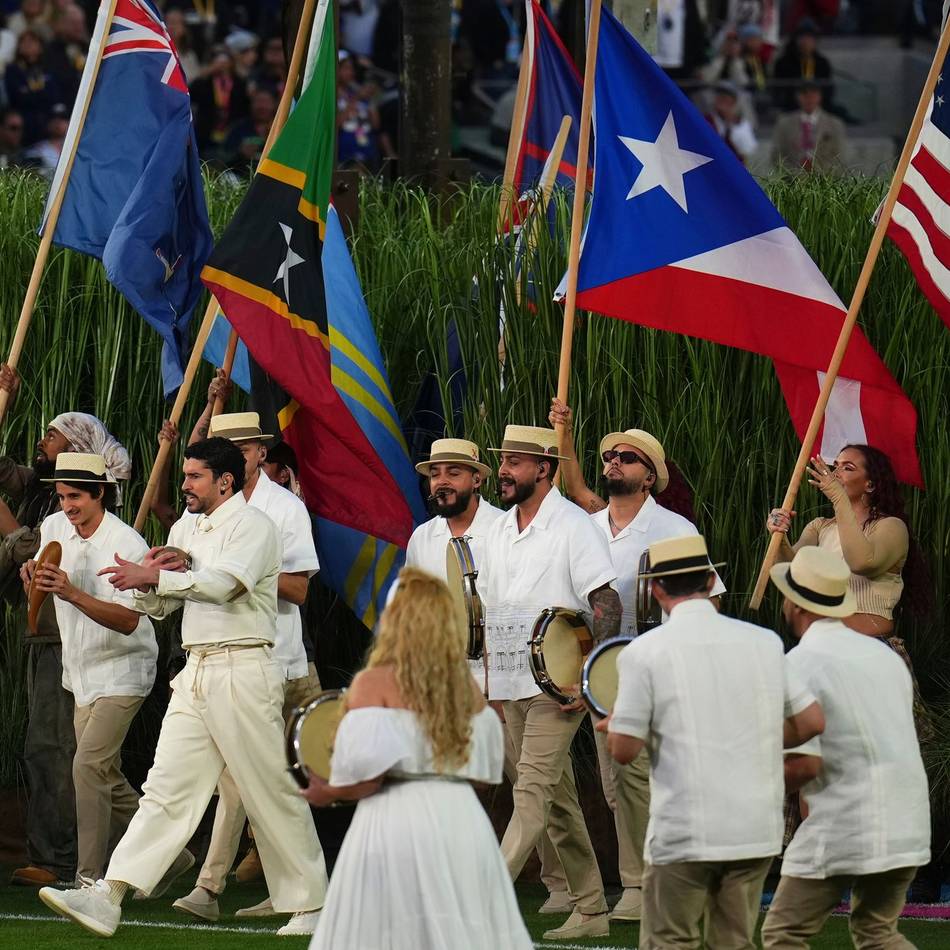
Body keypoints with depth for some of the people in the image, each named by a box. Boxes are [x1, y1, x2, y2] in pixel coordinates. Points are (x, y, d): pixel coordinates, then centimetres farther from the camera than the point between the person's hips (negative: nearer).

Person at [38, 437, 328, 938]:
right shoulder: (185, 529, 19)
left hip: (242, 670, -7)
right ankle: (108, 899, -10)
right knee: (167, 788, 0)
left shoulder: (252, 525, -6)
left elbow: (222, 583, -23)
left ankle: (308, 906, 9)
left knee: (272, 792, -2)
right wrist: (148, 583, -3)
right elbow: (158, 606, 20)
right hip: (195, 671, 7)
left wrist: (152, 577, -19)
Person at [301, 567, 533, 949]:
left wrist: (326, 793, 6)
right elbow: (486, 766, 16)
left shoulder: (375, 684, -6)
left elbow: (368, 774, -12)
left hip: (397, 825, -6)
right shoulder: (467, 688, 12)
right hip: (463, 819, 6)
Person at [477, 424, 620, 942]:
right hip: (511, 686, 8)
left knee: (532, 793, -15)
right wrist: (488, 682, 16)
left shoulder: (573, 525, -8)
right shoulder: (499, 532, 14)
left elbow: (607, 604, -13)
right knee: (557, 800, 11)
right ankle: (590, 910, 18)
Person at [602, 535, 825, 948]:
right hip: (757, 831, 4)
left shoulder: (643, 653, -6)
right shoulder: (764, 642, 5)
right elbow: (811, 722, 8)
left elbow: (625, 749, -6)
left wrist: (613, 725, 16)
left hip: (682, 836, -4)